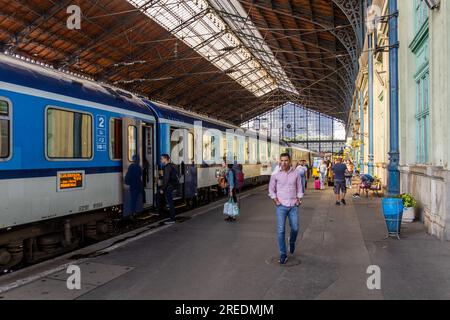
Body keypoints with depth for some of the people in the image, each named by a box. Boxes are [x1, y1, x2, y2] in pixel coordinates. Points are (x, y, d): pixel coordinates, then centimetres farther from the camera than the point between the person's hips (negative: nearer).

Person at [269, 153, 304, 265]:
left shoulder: (295, 173, 0)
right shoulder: (275, 174, -4)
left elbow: (299, 188, 10)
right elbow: (271, 189, 5)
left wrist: (299, 199, 0)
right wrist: (275, 200, -5)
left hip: (293, 205, 1)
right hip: (281, 206, -1)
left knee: (295, 228, 6)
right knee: (281, 230, -3)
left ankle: (292, 242, 40)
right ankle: (283, 254, 8)